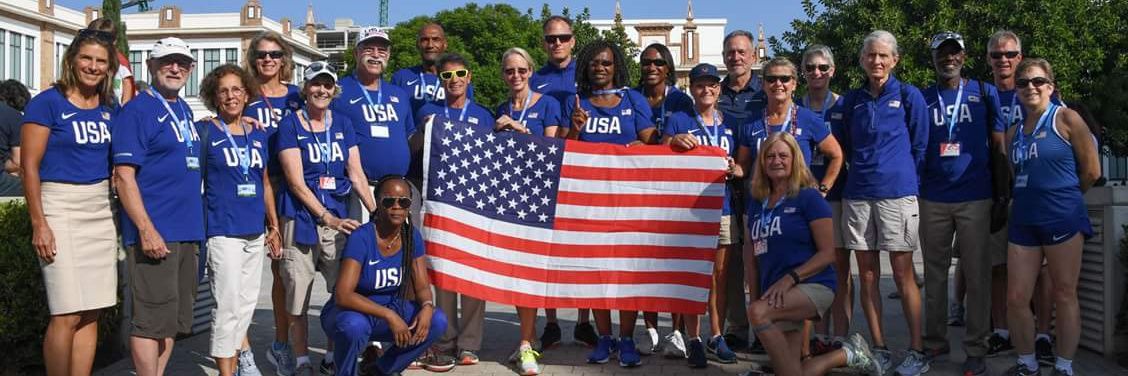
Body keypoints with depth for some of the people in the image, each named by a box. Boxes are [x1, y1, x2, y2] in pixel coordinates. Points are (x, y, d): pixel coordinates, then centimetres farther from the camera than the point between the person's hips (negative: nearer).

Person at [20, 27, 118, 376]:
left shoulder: (109, 108, 11)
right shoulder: (48, 102, -5)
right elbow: (30, 166, -8)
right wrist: (39, 223, -13)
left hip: (100, 210, 6)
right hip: (60, 207, -6)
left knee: (90, 314, 6)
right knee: (67, 315, -9)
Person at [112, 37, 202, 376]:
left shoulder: (184, 110, 16)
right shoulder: (137, 111, -8)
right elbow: (123, 175, -14)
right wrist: (146, 230, -21)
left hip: (188, 230, 8)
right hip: (155, 232, -8)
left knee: (174, 317, 13)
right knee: (153, 318, -5)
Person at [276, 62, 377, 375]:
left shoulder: (342, 124, 9)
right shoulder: (291, 124, -2)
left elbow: (357, 175, 6)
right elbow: (296, 182, -8)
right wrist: (327, 218, -14)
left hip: (339, 220, 4)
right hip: (301, 220, -3)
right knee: (298, 299, 1)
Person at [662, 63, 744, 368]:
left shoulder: (728, 125, 13)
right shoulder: (679, 121, 3)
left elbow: (739, 167, 17)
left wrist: (735, 169, -6)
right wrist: (674, 140, -17)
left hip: (720, 206, 3)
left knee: (719, 274, 7)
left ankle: (716, 337, 18)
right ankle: (693, 340, 5)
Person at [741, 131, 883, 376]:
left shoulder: (808, 197, -5)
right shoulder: (756, 201, 12)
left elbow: (828, 253, -9)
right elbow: (751, 250, 18)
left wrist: (790, 278, -20)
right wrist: (755, 293, 8)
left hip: (813, 286, -6)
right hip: (776, 296, 6)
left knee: (757, 312, -33)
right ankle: (847, 355, 25)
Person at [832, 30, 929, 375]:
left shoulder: (909, 96, 2)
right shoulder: (851, 101, 12)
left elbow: (920, 147, 4)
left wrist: (908, 183, 6)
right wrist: (864, 173, 14)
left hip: (897, 194, -4)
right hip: (857, 196, 4)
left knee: (902, 273, -3)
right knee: (867, 274, 5)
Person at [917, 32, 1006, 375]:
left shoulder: (984, 93, 6)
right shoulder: (921, 99, 9)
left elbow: (999, 146, 7)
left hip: (975, 197, -2)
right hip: (933, 199, 2)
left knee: (977, 275, 0)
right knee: (934, 273, 8)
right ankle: (935, 341, 18)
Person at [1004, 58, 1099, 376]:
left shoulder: (1066, 119, -5)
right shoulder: (1014, 133, 11)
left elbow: (1091, 171, -3)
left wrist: (1062, 194, 10)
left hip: (1062, 219, -5)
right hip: (1023, 220, 5)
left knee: (1064, 296, 4)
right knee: (1016, 299, 4)